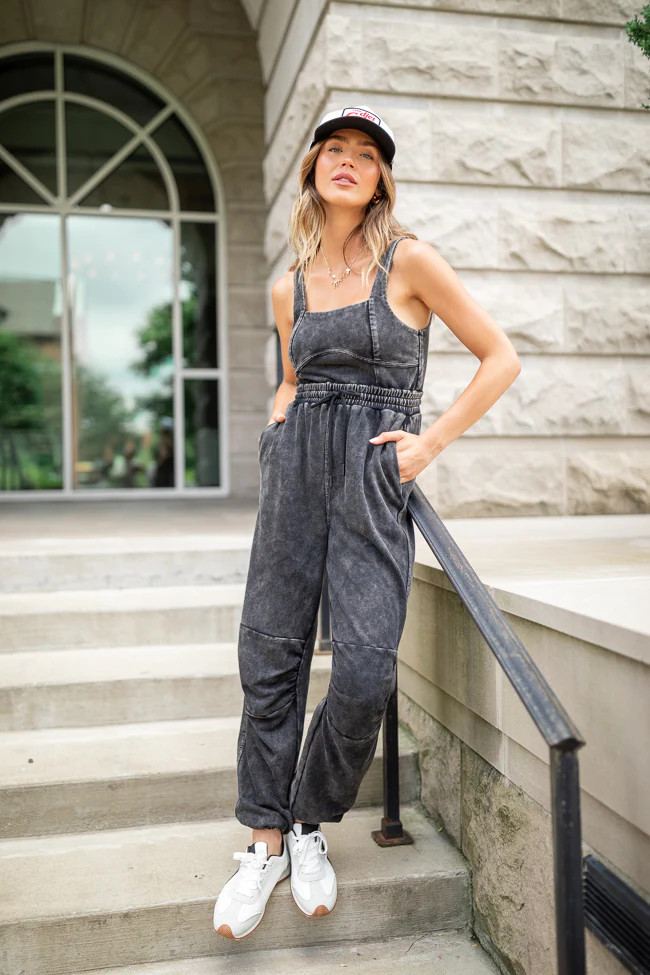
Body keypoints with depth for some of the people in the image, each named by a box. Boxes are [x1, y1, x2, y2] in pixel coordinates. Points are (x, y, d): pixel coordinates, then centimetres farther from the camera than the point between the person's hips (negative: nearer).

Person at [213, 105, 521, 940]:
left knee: (364, 672, -12)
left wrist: (432, 441, -5)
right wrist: (275, 431, 10)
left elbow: (501, 357, 1)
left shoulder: (408, 261, 1)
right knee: (271, 654, 2)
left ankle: (311, 826, 15)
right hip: (295, 465, 4)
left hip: (376, 472, -3)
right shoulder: (288, 286, 14)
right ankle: (265, 840, 19)